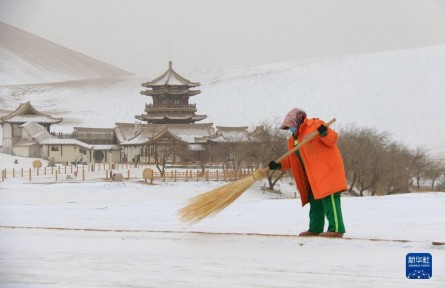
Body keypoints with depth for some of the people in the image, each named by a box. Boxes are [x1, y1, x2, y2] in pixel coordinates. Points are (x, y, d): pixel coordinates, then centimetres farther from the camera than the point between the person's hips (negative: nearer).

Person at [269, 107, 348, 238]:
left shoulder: (314, 125, -6)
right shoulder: (294, 140, 20)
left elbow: (333, 139, -12)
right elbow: (292, 159, 20)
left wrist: (325, 133, -33)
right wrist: (279, 165, 7)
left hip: (327, 169, -10)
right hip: (313, 175, 10)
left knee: (329, 199, -14)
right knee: (315, 202, 13)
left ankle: (336, 228, -17)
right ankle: (315, 228, 19)